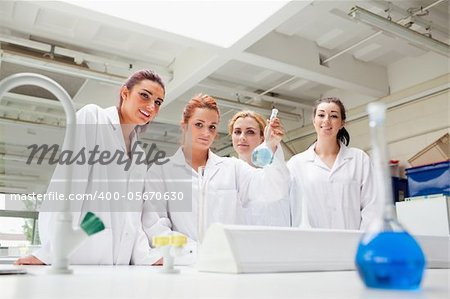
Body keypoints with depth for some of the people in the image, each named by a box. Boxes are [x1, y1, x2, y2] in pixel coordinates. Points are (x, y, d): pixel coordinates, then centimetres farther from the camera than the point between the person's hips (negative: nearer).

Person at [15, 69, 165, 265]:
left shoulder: (139, 155, 16)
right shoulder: (92, 117, -1)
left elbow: (133, 220, 12)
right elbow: (67, 183, -12)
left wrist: (148, 260, -2)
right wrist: (49, 252, -19)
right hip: (79, 259, -6)